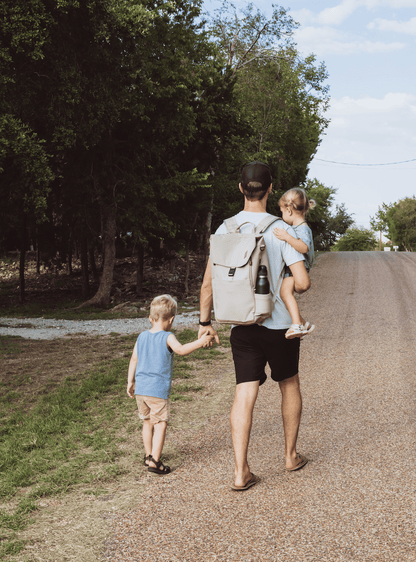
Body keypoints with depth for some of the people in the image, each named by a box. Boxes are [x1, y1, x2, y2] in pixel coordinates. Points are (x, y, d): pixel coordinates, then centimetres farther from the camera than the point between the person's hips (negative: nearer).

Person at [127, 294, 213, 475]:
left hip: (140, 389, 7)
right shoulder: (167, 337, -11)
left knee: (147, 422, 20)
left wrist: (130, 382, 23)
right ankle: (154, 461, -8)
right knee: (160, 424, -2)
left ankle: (148, 456, 31)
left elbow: (134, 360, 15)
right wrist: (200, 342, -25)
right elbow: (181, 350, -29)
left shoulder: (142, 336, 9)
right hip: (158, 390, -7)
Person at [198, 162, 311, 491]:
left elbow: (208, 282, -1)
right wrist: (292, 286, 8)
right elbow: (303, 282, -16)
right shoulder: (281, 230, -12)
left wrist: (205, 321, 10)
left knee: (245, 392, 2)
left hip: (241, 325, 2)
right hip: (279, 324, -2)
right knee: (289, 383, 18)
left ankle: (241, 471, -3)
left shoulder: (226, 229, -2)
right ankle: (291, 455, 31)